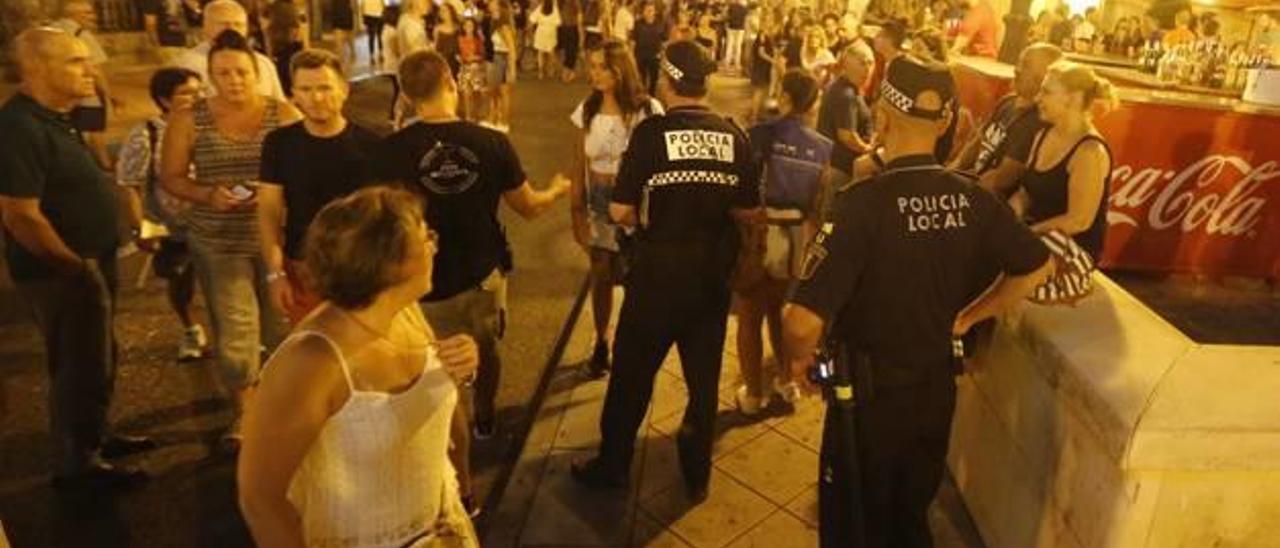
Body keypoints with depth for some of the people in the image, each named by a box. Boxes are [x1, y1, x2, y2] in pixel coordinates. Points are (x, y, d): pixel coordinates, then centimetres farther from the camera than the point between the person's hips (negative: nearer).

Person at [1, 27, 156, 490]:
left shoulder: (54, 118, 8)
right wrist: (75, 267, -18)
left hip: (91, 262, 10)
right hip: (61, 273, -9)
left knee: (98, 359, 22)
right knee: (80, 367, 4)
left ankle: (94, 438, 40)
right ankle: (76, 464, 21)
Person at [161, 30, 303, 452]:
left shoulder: (284, 115, -3)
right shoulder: (189, 121, -1)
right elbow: (170, 178, 2)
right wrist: (208, 196, -17)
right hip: (218, 243, 1)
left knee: (284, 323, 6)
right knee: (233, 330, 5)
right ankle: (242, 413, 25)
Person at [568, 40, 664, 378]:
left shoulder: (647, 110, -13)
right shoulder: (588, 109, 0)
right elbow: (581, 163, 4)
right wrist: (576, 210, 2)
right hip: (598, 210, 4)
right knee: (600, 278, 13)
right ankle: (601, 344, 32)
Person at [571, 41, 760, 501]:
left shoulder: (651, 132, -14)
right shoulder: (733, 136, -5)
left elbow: (620, 212, -15)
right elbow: (749, 210, 1)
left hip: (657, 276, -3)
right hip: (713, 277, 3)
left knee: (631, 376, 15)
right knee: (704, 379, 17)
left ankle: (612, 466, 32)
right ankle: (697, 477, 32)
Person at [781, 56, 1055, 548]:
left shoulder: (865, 201, -27)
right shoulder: (971, 199, -8)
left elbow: (804, 320, -32)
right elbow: (1037, 267, 7)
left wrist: (799, 359, -10)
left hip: (869, 395, -5)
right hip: (937, 388, 6)